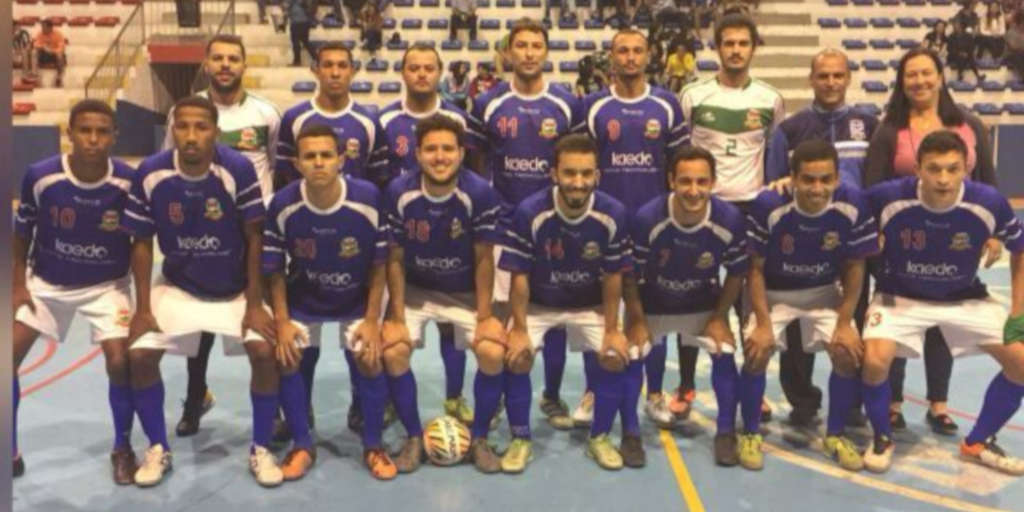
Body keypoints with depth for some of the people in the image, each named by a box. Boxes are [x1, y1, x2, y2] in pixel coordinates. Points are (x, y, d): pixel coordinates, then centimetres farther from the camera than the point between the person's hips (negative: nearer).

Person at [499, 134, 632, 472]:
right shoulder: (529, 212, -26)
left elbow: (613, 277, -11)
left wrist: (612, 330, -10)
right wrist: (519, 329, -17)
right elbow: (520, 277, -17)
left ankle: (599, 438, 9)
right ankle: (520, 440, 1)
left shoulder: (613, 214, -21)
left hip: (590, 305, 1)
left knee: (615, 358, -15)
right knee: (516, 357, -21)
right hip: (537, 304, -1)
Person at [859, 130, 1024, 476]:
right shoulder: (887, 198, -28)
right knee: (875, 362, -25)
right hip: (900, 296, -2)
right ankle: (882, 439, 4)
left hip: (966, 298, 3)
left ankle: (978, 443, 15)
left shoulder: (989, 203, -22)